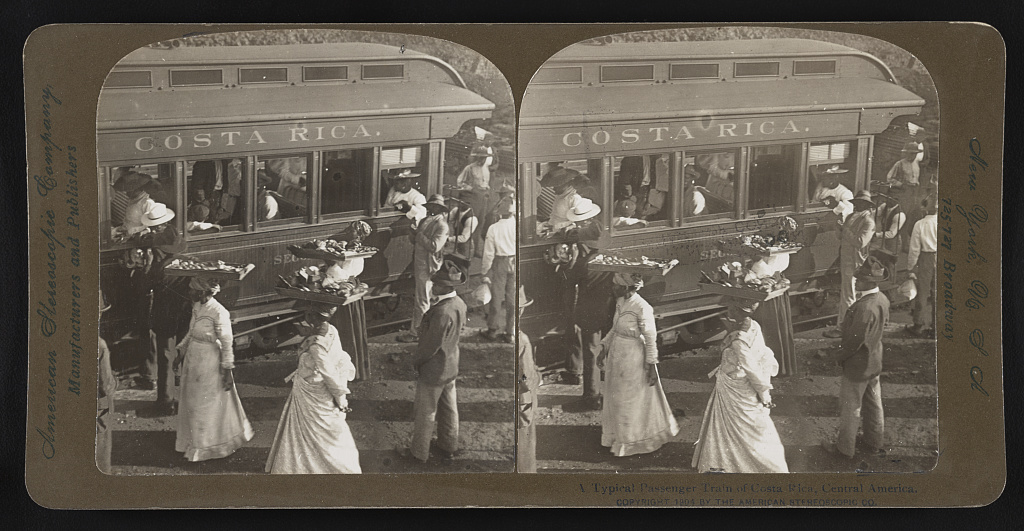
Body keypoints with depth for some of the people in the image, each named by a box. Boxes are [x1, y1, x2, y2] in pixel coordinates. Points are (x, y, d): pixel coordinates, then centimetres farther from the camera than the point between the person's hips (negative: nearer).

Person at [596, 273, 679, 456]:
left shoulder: (642, 308, -23)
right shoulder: (620, 302, 0)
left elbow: (651, 338, -17)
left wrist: (651, 366, -15)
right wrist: (604, 350, 13)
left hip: (633, 358, -8)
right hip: (616, 355, 8)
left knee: (630, 401, 7)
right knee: (615, 398, 19)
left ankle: (628, 442, 24)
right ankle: (617, 436, 36)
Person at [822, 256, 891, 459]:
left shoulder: (864, 308, -35)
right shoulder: (882, 300, -6)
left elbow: (854, 342, -28)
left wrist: (836, 355, -11)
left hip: (857, 366, -9)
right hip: (874, 363, 9)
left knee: (850, 409, 10)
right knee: (874, 404, 23)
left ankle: (845, 447, 26)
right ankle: (875, 442, 39)